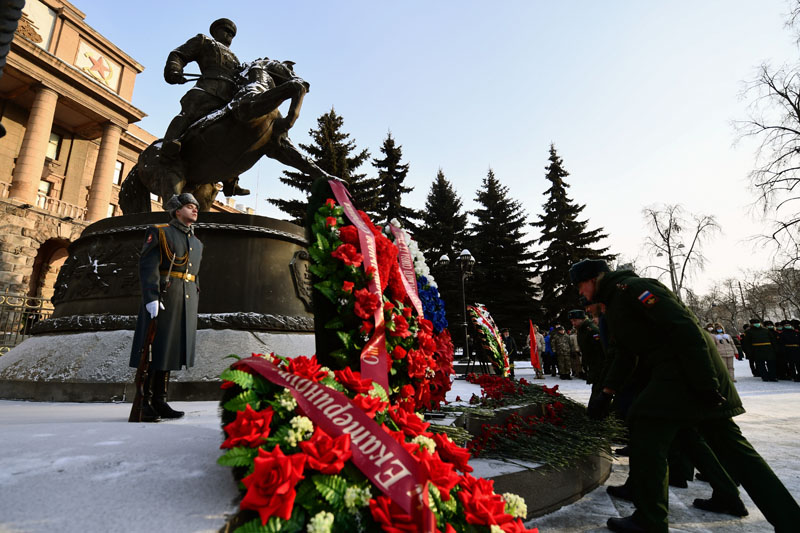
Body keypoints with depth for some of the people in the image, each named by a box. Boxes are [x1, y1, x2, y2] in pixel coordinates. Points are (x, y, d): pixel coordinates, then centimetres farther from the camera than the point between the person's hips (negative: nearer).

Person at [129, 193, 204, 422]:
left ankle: (159, 402, 12)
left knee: (170, 350, 6)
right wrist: (151, 297, -21)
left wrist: (193, 309, 16)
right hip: (162, 298, -6)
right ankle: (143, 404, 3)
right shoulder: (159, 232, 2)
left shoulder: (196, 243, 20)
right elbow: (147, 266, -9)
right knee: (152, 350, -4)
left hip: (186, 300, 6)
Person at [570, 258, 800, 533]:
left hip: (691, 367, -11)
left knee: (647, 430, -9)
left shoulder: (629, 286, -15)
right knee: (726, 440, 18)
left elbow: (682, 324, -23)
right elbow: (625, 355, 16)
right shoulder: (614, 303, 17)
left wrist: (704, 382, -25)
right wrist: (606, 393, 9)